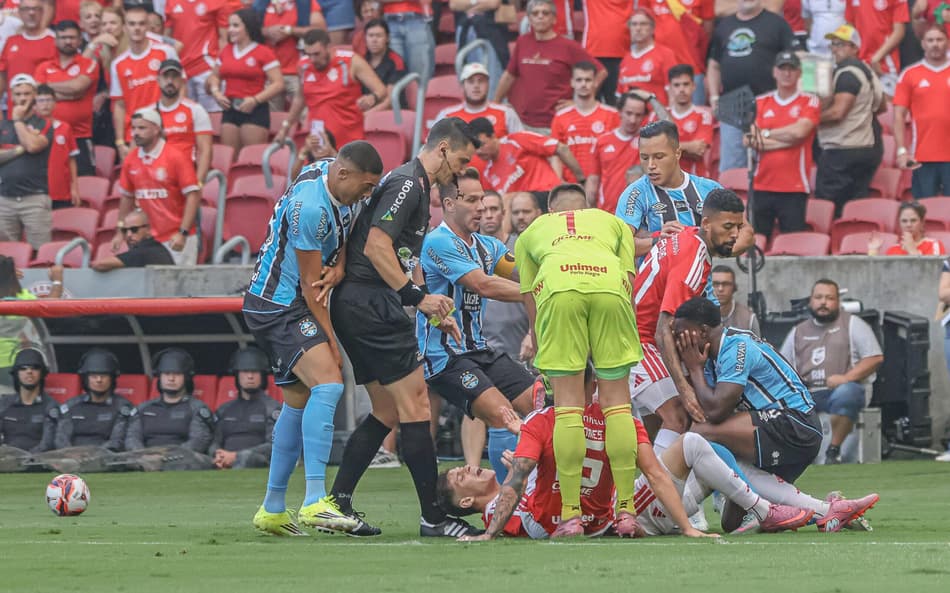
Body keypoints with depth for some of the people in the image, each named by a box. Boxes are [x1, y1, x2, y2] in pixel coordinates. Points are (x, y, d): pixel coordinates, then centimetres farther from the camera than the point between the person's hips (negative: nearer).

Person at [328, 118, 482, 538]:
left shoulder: (416, 187, 21)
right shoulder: (406, 184, -12)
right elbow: (376, 246, -22)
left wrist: (435, 311, 23)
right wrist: (416, 296, -23)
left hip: (359, 308, 11)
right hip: (369, 304, -11)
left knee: (387, 413, 12)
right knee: (415, 404, -9)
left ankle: (336, 504, 12)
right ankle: (433, 517, -9)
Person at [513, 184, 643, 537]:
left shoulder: (531, 233, 36)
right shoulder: (613, 223, 37)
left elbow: (532, 308, 34)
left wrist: (544, 370, 41)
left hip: (557, 285, 0)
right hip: (609, 282, 0)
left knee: (567, 403, 1)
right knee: (617, 399, 6)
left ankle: (571, 515, -1)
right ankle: (626, 511, 4)